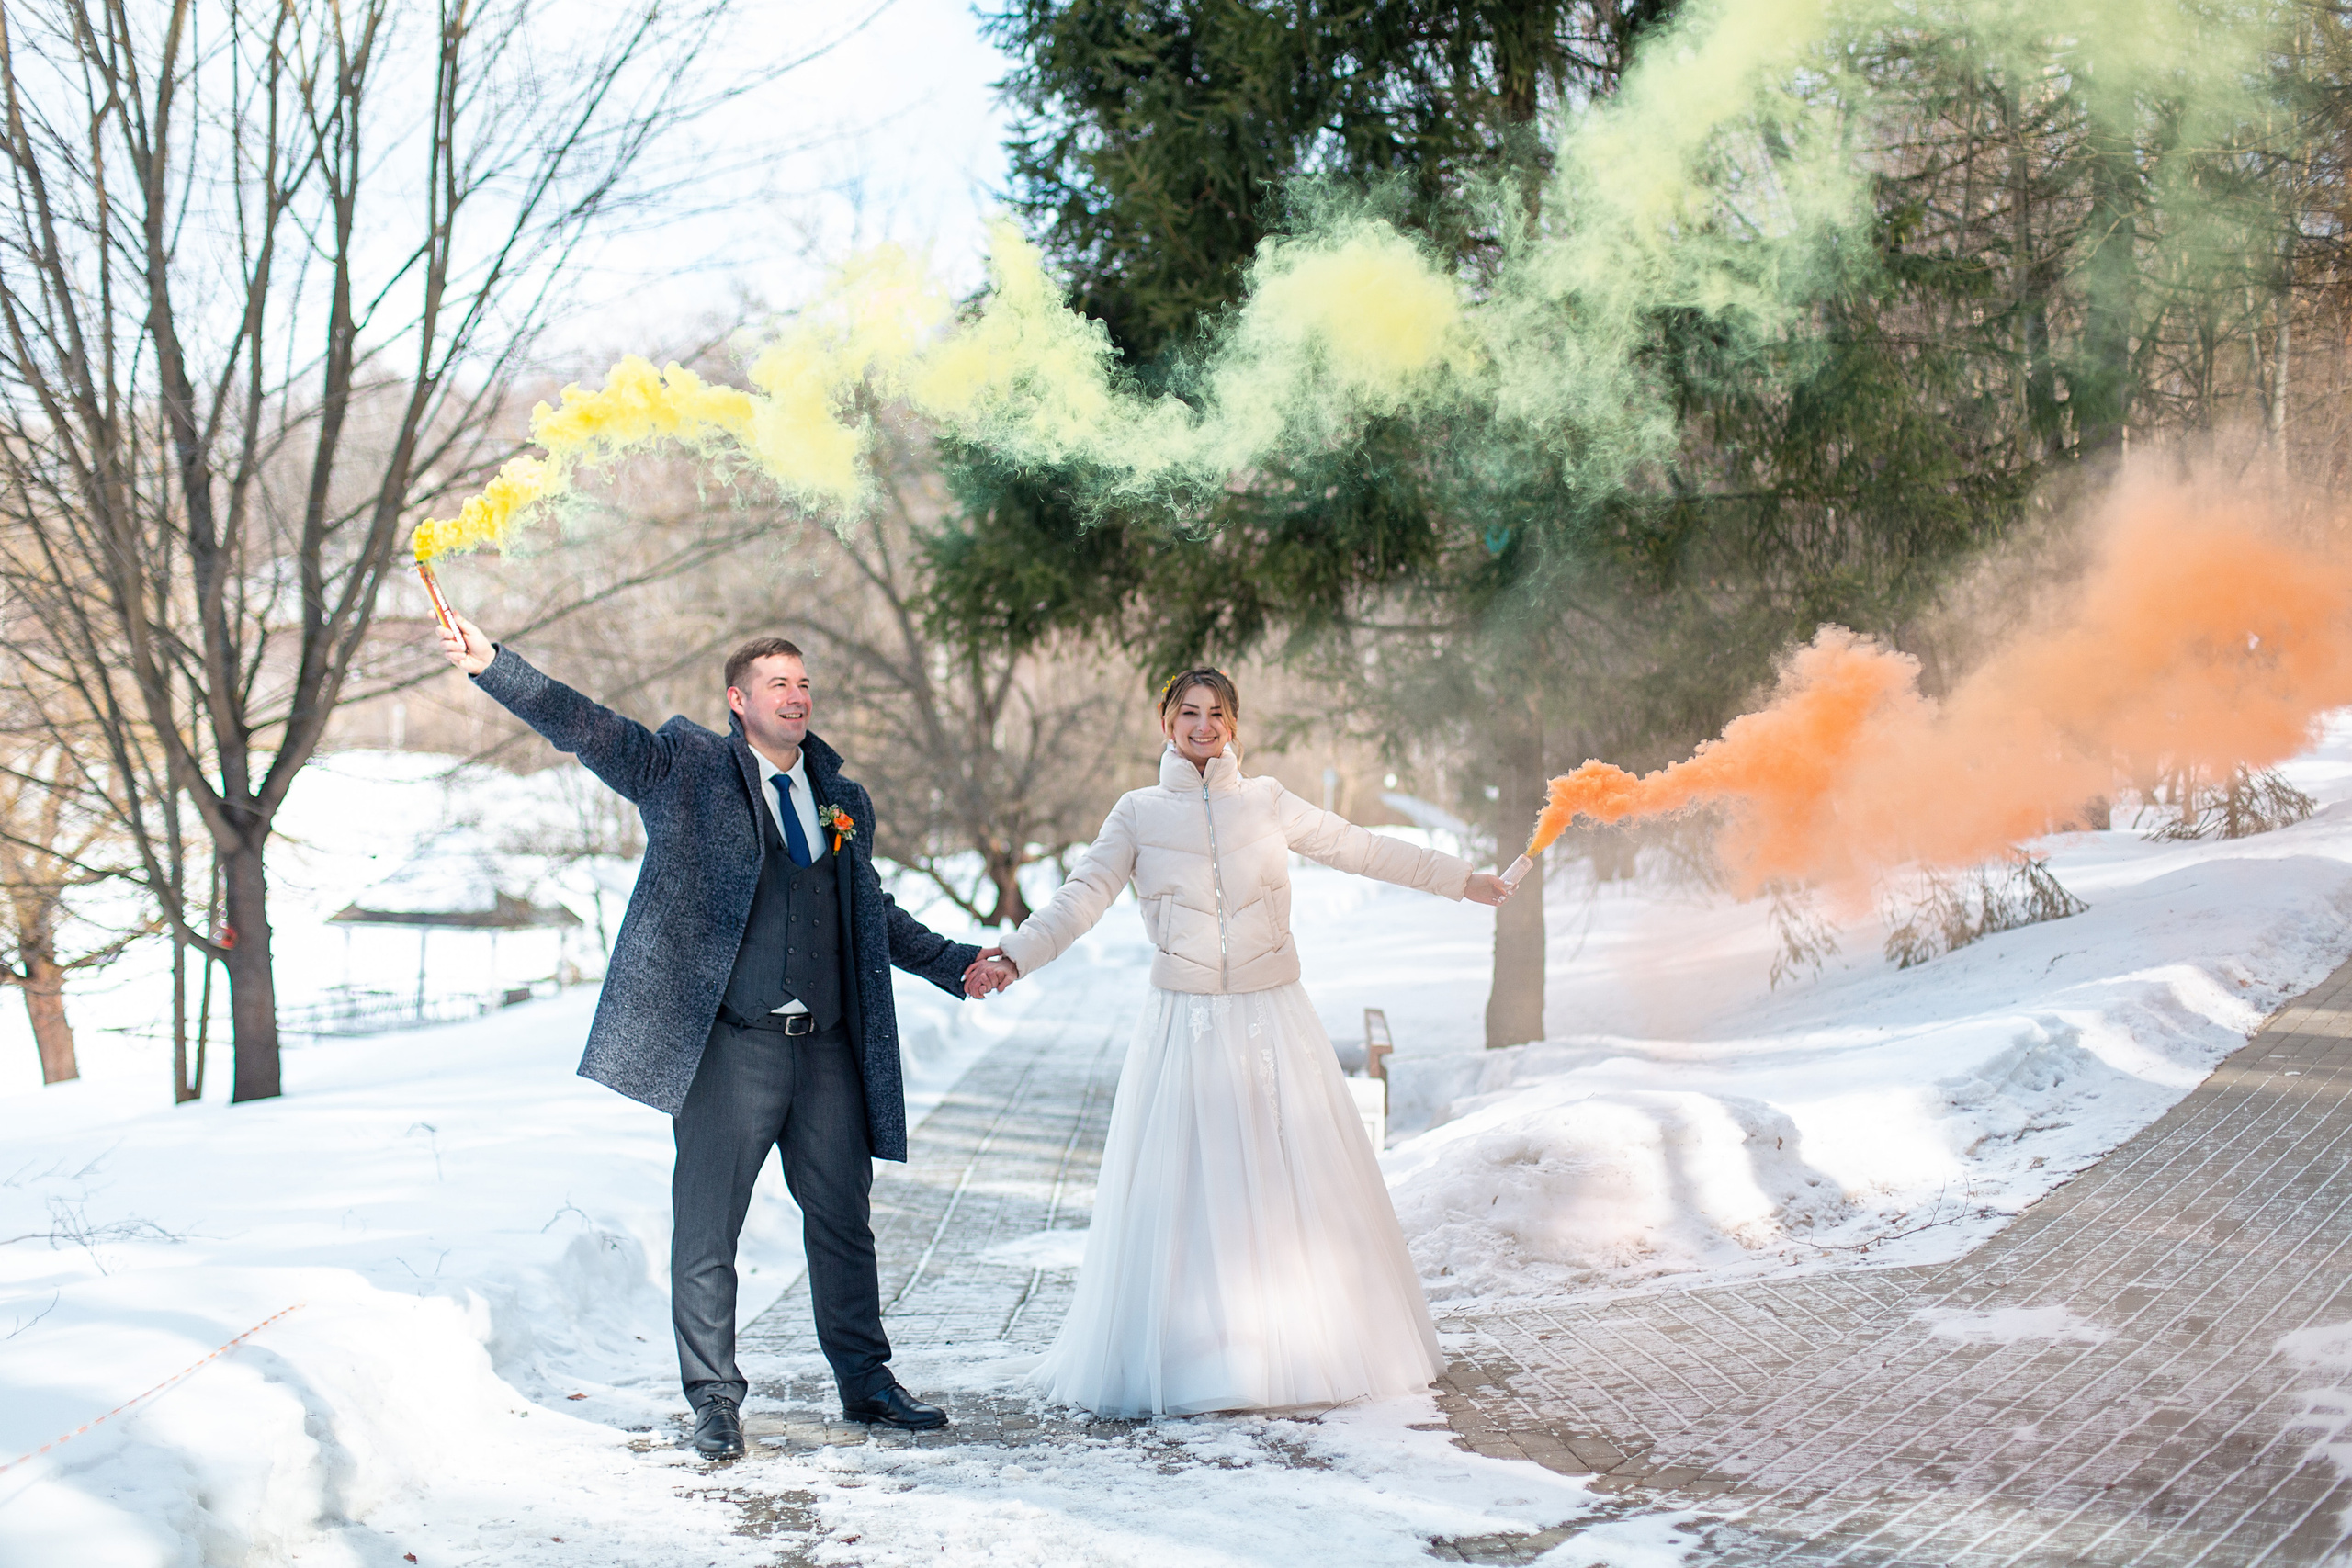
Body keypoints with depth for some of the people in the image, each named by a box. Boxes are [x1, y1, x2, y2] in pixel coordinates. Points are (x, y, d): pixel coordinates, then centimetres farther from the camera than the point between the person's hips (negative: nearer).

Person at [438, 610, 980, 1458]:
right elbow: (583, 727, -8)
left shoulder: (844, 803, 16)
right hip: (731, 1043, -4)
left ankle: (865, 1381, 26)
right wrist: (489, 664, -19)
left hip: (828, 1046, 4)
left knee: (844, 1221, 12)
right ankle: (714, 1401, 14)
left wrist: (956, 964, 25)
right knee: (707, 1228, 2)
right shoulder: (686, 769, 2)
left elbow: (876, 915, 28)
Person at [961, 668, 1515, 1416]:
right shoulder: (1138, 813, 3)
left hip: (1274, 1020, 2)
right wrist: (1015, 956, -23)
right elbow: (1082, 897, -7)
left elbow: (1360, 849, 14)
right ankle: (1189, 1360, 5)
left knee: (1296, 1183, 4)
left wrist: (1462, 879, 18)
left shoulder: (1265, 802, 7)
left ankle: (1302, 1350, 16)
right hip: (1184, 1024, -1)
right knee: (1184, 1190, -2)